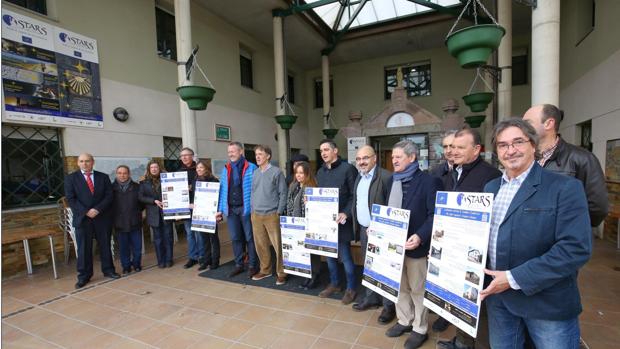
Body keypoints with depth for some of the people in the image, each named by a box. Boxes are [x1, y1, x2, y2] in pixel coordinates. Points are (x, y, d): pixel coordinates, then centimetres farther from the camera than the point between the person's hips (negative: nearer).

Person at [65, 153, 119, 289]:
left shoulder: (103, 177, 7)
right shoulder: (71, 178, 4)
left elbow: (109, 196, 0)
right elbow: (71, 199, -3)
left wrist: (97, 209, -13)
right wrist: (86, 212, -13)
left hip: (102, 217, 1)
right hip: (82, 218, -1)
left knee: (105, 245, 9)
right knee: (83, 248, 3)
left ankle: (108, 270, 21)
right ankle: (84, 276, 14)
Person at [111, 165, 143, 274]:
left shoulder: (136, 187, 2)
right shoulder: (112, 188, 0)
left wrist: (137, 212, 1)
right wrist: (115, 215, 0)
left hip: (135, 222, 0)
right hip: (120, 223, 0)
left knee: (137, 245, 6)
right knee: (123, 246, 7)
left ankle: (136, 264, 23)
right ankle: (126, 266, 21)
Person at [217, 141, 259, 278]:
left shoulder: (251, 168, -6)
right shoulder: (226, 169, 11)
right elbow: (222, 190, 12)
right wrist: (220, 209, 8)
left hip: (246, 208, -5)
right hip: (231, 209, 5)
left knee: (249, 238, 5)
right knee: (235, 238, 13)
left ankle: (253, 265, 19)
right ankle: (238, 265, 26)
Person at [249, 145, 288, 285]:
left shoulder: (276, 172, -7)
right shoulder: (255, 173, 11)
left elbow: (283, 193, -7)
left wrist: (279, 212, -10)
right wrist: (252, 209, 10)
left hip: (271, 215, -5)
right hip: (256, 214, 6)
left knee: (277, 245, -1)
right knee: (260, 245, 12)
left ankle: (281, 273, 13)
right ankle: (265, 270, 28)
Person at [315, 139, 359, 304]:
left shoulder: (347, 169, -8)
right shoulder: (320, 172, 12)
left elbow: (355, 195, -11)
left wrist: (345, 213, -21)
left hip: (341, 221, -6)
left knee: (345, 256, 2)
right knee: (329, 254, 16)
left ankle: (351, 288, 21)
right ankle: (334, 284, 34)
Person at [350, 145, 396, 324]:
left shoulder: (386, 176, -16)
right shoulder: (359, 177, 10)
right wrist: (353, 222, 9)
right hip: (363, 230, 8)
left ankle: (389, 305, 23)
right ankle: (371, 298, 37)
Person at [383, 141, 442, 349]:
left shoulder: (429, 181, -11)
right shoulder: (393, 181, 11)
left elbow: (435, 214, -16)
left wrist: (420, 236, -27)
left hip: (415, 244, -6)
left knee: (418, 289, 11)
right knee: (399, 286, 18)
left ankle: (420, 329, 30)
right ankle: (404, 321, 38)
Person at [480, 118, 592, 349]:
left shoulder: (565, 188, -12)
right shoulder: (490, 187, 7)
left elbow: (576, 248, -19)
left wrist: (514, 278, -22)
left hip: (547, 302, -5)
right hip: (497, 297, 5)